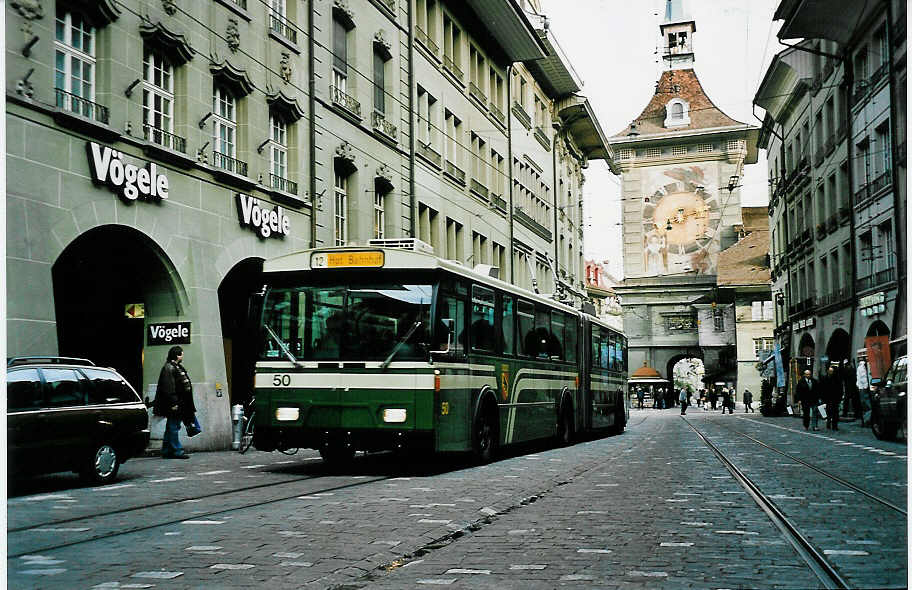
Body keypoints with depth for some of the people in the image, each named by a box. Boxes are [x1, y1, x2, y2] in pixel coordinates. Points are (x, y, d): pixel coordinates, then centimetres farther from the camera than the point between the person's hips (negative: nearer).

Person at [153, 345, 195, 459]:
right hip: (174, 404, -10)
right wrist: (173, 403, -23)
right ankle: (177, 451, -4)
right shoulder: (168, 368, -13)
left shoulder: (177, 367, 18)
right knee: (173, 427, -6)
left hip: (179, 405, 10)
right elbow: (168, 388, -20)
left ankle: (166, 451, 17)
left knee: (171, 428, 12)